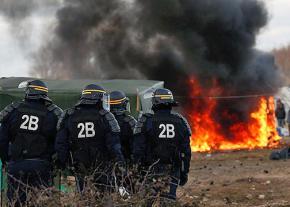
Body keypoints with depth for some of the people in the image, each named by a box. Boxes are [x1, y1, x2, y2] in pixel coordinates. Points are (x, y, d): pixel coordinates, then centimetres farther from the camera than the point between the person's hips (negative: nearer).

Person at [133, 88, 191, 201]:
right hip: (173, 171, 3)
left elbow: (138, 149, -5)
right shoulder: (181, 122, 6)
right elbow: (186, 151, 8)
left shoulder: (145, 121, -4)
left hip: (153, 170, -3)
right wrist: (185, 172, 16)